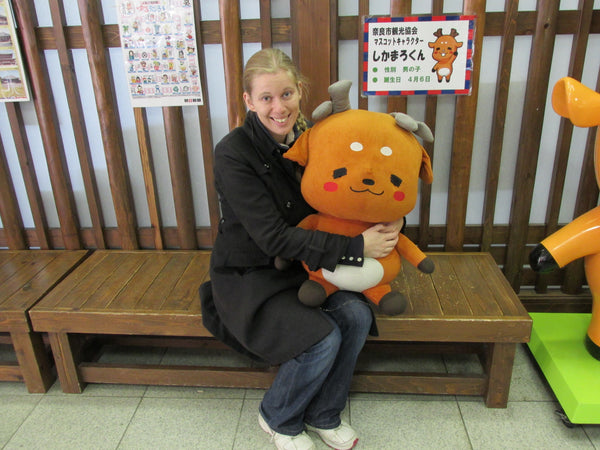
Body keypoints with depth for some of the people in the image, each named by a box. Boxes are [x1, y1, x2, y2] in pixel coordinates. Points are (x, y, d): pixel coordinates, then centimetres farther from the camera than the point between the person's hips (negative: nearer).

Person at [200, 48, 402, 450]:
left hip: (301, 266, 5)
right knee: (323, 337, -24)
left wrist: (387, 223, -11)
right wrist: (356, 246, -26)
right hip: (247, 277, -5)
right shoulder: (234, 153, -20)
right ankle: (278, 418, 9)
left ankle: (324, 415, 8)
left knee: (356, 313, -19)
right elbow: (273, 237, -24)